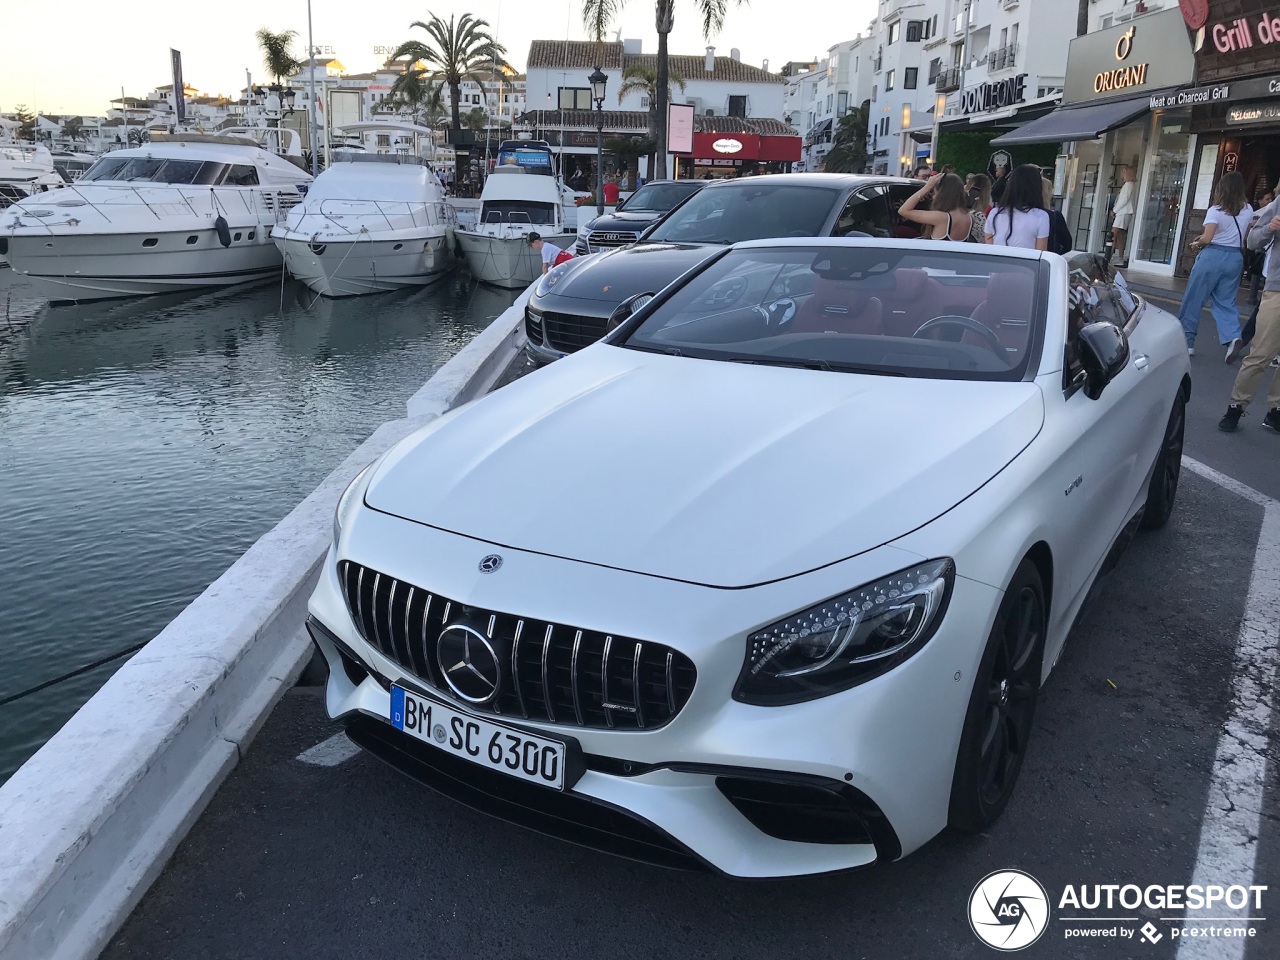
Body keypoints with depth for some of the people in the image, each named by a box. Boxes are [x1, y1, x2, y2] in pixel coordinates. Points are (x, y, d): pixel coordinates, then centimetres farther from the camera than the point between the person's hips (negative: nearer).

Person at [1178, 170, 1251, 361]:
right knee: (1225, 302, 8)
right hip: (1236, 258, 5)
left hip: (1213, 256, -5)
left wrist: (1196, 243, 4)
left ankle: (1186, 341, 12)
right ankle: (1233, 337, -15)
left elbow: (1207, 238, -18)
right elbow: (1242, 234, 17)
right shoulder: (1248, 210, 7)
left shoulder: (1216, 210, -11)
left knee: (1193, 299, 7)